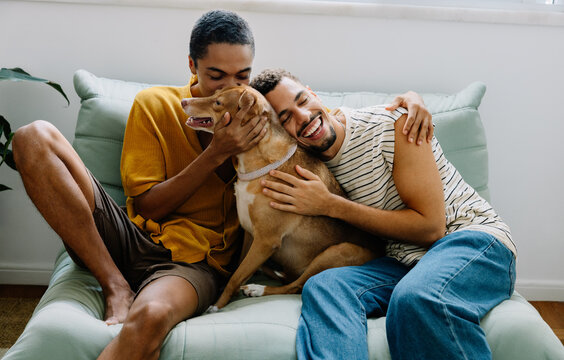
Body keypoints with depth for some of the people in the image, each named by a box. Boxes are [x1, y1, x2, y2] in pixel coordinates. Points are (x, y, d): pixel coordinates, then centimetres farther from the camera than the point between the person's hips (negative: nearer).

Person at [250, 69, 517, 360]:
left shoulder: (391, 123, -11)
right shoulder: (306, 167, 4)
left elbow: (430, 228, -15)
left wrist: (330, 206, -16)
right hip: (401, 262, 5)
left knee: (416, 298, -38)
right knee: (323, 286, -26)